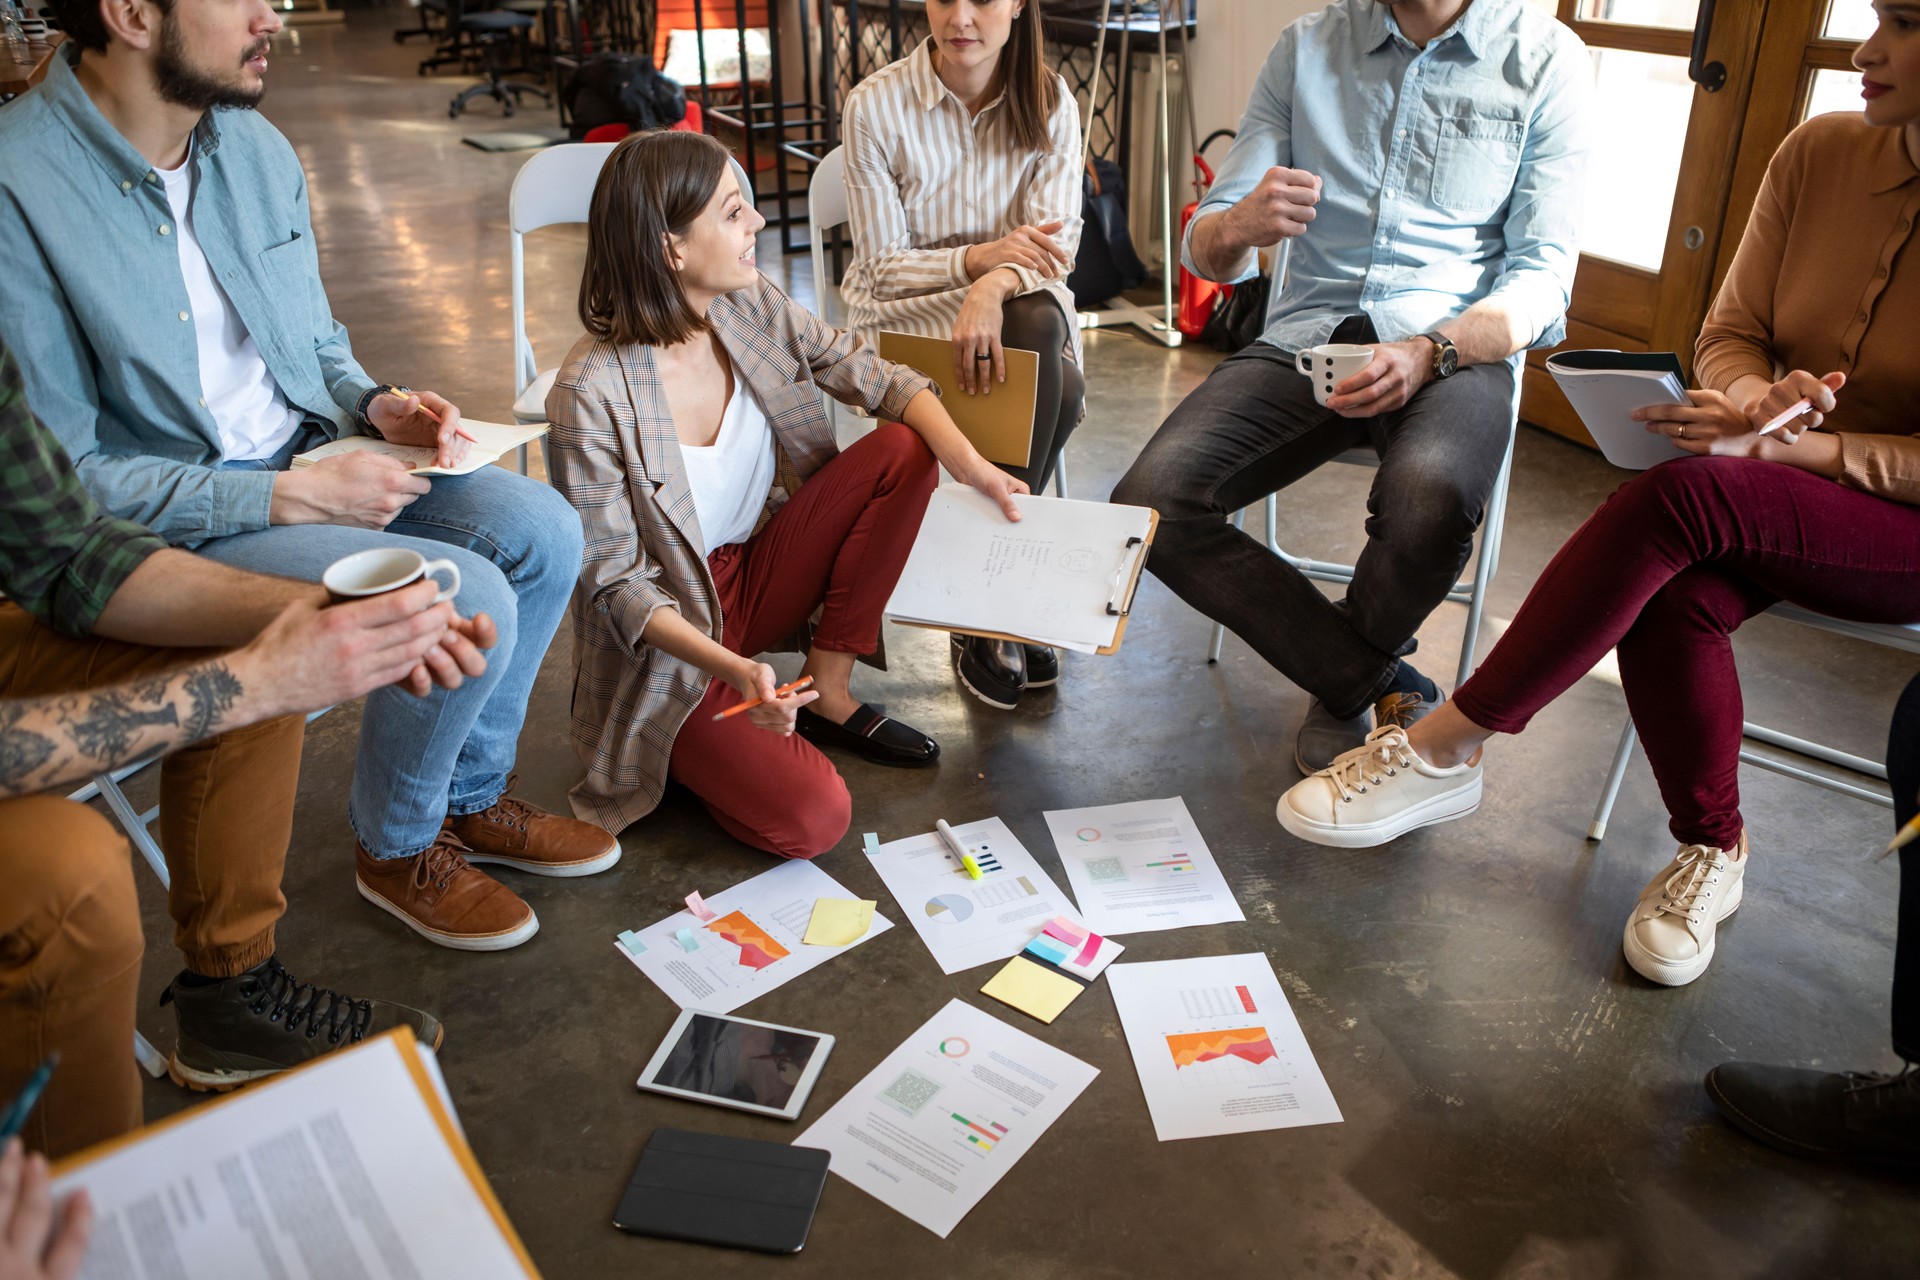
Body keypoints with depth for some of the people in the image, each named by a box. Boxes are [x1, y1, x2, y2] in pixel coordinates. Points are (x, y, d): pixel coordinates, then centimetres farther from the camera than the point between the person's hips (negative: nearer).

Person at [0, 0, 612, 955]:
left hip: (309, 461, 7)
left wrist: (376, 407, -4)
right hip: (174, 526, -7)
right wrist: (289, 496, -23)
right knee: (467, 599, -24)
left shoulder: (256, 149, 2)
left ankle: (470, 798, 12)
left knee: (542, 530, -9)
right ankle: (395, 848, 5)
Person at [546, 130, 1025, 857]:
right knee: (812, 821, -23)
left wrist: (970, 464, -24)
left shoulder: (752, 310, -8)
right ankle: (693, 751, 10)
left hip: (755, 579, 6)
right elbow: (614, 581, -20)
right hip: (671, 642, -6)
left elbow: (882, 383, -4)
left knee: (901, 451, -13)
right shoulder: (591, 395, -25)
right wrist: (732, 669, -34)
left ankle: (828, 690, -3)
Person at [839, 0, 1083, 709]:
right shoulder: (877, 102, -8)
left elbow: (1056, 240, -10)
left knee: (1059, 387, -32)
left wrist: (996, 286, -33)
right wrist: (979, 257, -27)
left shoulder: (1049, 101, -1)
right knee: (1040, 352, -31)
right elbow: (882, 264, -9)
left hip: (1019, 305, 3)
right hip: (907, 308, -2)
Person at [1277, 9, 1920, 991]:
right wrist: (1756, 395, -16)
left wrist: (1778, 444, -25)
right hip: (1772, 503, 4)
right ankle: (1713, 853, -7)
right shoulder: (1819, 154, 0)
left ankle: (1441, 750, -26)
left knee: (1681, 496, -32)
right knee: (1673, 594, -29)